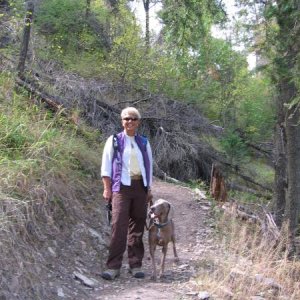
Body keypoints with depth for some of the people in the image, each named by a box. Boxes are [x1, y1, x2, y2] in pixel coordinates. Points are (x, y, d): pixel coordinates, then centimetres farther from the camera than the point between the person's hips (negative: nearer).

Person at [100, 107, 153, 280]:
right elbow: (106, 165, 3)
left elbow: (149, 167, 18)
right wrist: (107, 188, -5)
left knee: (137, 226, 6)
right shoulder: (114, 141, 6)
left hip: (140, 187, 3)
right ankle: (113, 267, -10)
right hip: (121, 187, -3)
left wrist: (149, 189, 13)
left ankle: (136, 265, 14)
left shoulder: (144, 143, 14)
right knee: (119, 226, -12)